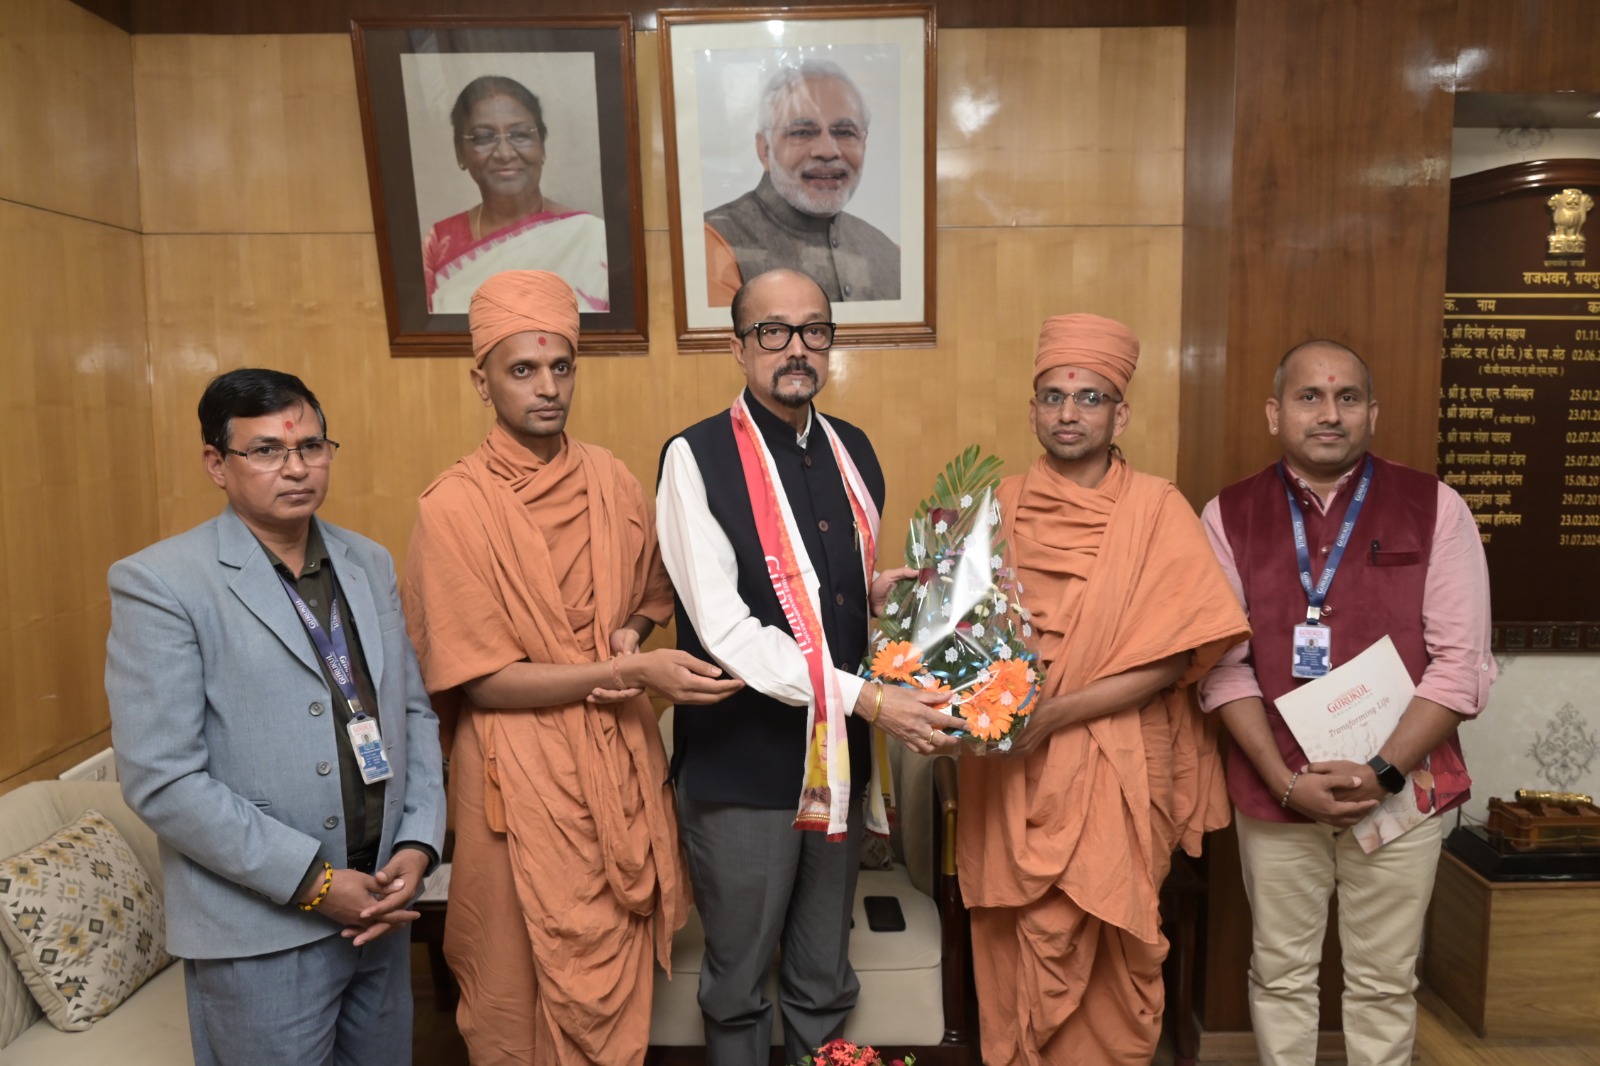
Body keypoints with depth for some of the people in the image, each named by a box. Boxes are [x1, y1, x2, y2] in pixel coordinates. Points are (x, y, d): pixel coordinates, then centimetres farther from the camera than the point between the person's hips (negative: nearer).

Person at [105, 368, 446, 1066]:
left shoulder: (370, 564, 6)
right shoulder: (159, 583, -11)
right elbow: (160, 779, -16)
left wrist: (418, 844, -3)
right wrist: (314, 881, -16)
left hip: (380, 905, 5)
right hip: (262, 938, -5)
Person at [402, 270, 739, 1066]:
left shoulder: (609, 479, 1)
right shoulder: (454, 506, -13)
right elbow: (478, 679, -13)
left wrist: (631, 634, -6)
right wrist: (625, 674, -21)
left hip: (621, 756, 5)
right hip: (522, 768, -4)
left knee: (618, 971, 17)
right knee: (525, 982, 12)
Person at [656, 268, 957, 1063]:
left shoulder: (853, 451, 7)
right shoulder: (697, 458, -12)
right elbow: (726, 631, -19)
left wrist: (879, 591, -4)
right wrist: (870, 700, -22)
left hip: (839, 758, 5)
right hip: (742, 766, -5)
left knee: (825, 983, 20)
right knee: (739, 984, 16)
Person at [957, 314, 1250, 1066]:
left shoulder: (1155, 509, -3)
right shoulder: (1000, 506, 6)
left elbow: (1174, 656, -9)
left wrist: (1054, 712, -17)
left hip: (1113, 767, -2)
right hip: (1009, 769, 3)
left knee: (1105, 950, 6)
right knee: (1020, 946, 10)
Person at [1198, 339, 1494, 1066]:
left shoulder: (1435, 508, -2)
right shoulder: (1230, 516, -1)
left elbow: (1461, 665, -6)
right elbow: (1223, 665, -4)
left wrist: (1381, 772, -15)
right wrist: (1287, 780, -13)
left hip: (1401, 787, 0)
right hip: (1274, 791, 1)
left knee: (1384, 982, 14)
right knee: (1279, 972, 14)